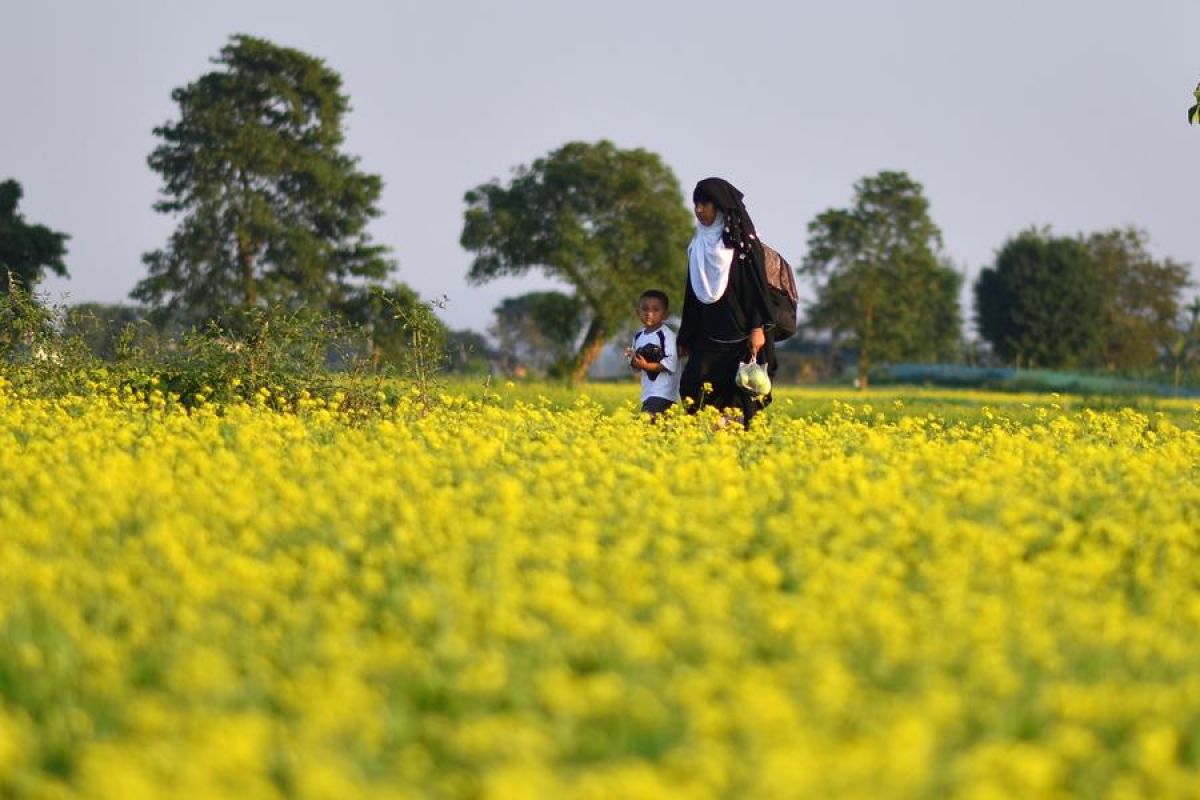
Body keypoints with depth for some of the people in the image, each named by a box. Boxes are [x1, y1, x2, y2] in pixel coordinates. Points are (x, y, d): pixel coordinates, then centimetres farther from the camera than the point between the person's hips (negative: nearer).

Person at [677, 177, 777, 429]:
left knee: (739, 395, -7)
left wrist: (758, 328, -16)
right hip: (708, 337, 5)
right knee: (695, 391, -11)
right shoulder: (700, 245, 15)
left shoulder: (743, 240, -2)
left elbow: (757, 283, -8)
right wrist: (685, 338, 18)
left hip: (740, 332, -5)